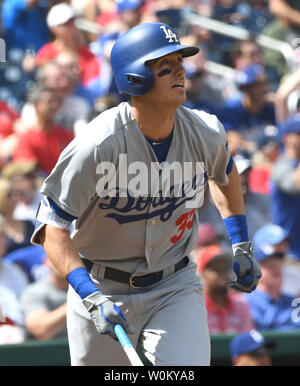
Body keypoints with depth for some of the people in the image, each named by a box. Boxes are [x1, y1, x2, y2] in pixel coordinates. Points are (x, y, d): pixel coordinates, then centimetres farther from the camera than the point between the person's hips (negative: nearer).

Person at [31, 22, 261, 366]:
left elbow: (224, 173, 17)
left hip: (176, 287, 2)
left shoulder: (205, 134, -8)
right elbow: (52, 226, -22)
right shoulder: (99, 145, -23)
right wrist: (92, 298, -32)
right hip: (102, 288, -2)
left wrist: (241, 247, 14)